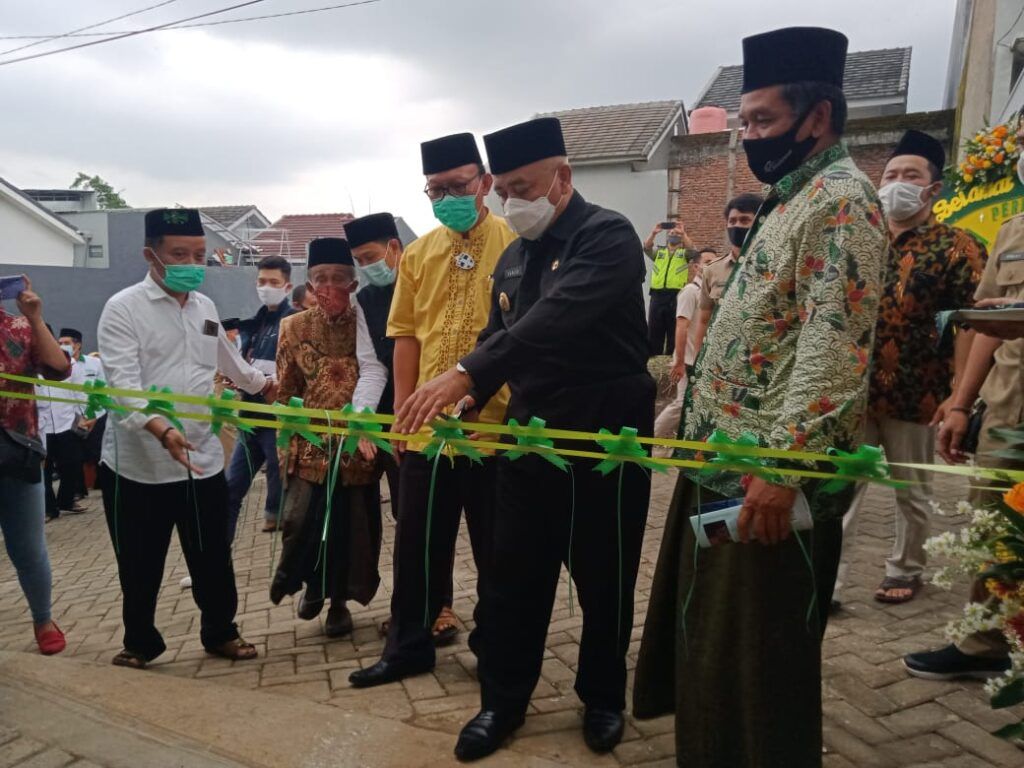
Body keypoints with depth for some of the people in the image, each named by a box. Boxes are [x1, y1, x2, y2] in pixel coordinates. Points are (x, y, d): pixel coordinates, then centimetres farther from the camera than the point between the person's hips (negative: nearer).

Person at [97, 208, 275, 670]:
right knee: (139, 565, 12)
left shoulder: (205, 306, 10)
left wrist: (261, 384, 42)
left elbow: (225, 358, 29)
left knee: (213, 558, 13)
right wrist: (162, 429, -37)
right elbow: (123, 385, -21)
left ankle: (220, 632, 32)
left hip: (204, 460, 4)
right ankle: (140, 642, 33)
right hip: (137, 464, -4)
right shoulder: (123, 308, -9)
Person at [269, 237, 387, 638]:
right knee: (300, 518, -7)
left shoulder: (363, 320, -2)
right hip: (310, 441, 1)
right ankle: (311, 583, 24)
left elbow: (374, 370, -12)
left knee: (351, 524, 6)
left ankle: (339, 599, 28)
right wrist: (289, 439, 5)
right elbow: (286, 389, 9)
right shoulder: (294, 327, 5)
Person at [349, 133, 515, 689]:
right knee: (418, 544, 15)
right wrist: (401, 412, 6)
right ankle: (409, 647, 32)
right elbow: (406, 335, 9)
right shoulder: (419, 254, 9)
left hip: (495, 424, -4)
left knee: (495, 548, 11)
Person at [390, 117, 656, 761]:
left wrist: (464, 375, -37)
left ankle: (603, 698, 31)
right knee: (514, 575, 10)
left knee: (604, 579, 10)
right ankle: (503, 701, 27)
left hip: (606, 437, -6)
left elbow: (557, 320, -30)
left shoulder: (609, 236, -14)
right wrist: (469, 401, -3)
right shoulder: (514, 256, 11)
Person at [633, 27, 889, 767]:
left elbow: (831, 350, -24)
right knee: (711, 638, 22)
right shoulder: (795, 198, 17)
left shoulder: (841, 201, -14)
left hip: (770, 471, -10)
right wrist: (692, 413, 21)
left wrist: (780, 466, -27)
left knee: (755, 656, 4)